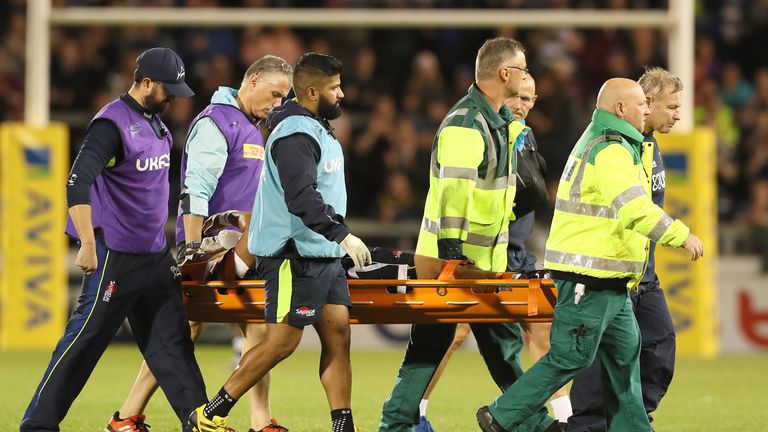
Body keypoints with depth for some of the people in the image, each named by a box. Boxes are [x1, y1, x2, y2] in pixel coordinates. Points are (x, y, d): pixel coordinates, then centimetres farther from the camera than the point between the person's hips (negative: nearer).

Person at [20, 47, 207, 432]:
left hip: (155, 254, 8)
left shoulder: (154, 122, 13)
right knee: (86, 338, -4)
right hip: (116, 253, -8)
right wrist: (88, 245, -30)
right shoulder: (112, 124, -16)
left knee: (171, 338, 6)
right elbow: (78, 184, -25)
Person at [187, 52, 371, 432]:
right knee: (282, 341, -7)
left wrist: (338, 238, 25)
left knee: (338, 336, 3)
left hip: (324, 255, 10)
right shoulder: (295, 136, -17)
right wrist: (341, 235, -33)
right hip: (295, 256, -10)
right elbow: (301, 196, -28)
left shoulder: (317, 130, 16)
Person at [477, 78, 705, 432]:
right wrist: (681, 236, -26)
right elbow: (635, 209, -30)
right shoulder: (611, 151, -17)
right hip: (590, 282, -11)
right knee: (570, 358, -7)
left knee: (625, 353, 12)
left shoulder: (595, 142, 19)